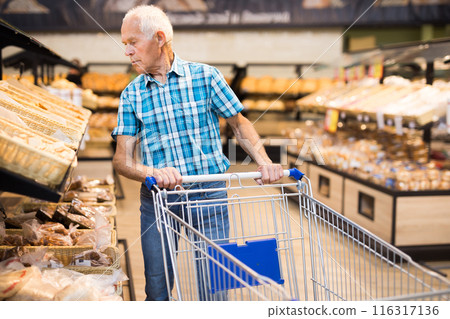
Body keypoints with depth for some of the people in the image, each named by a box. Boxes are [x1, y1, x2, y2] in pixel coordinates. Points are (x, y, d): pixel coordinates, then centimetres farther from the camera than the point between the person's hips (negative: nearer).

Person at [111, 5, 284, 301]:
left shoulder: (205, 76, 0)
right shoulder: (132, 94, 4)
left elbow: (239, 123, 8)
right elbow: (122, 159, -2)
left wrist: (264, 161, -8)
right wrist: (154, 173, -23)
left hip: (209, 197, -1)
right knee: (158, 290, 7)